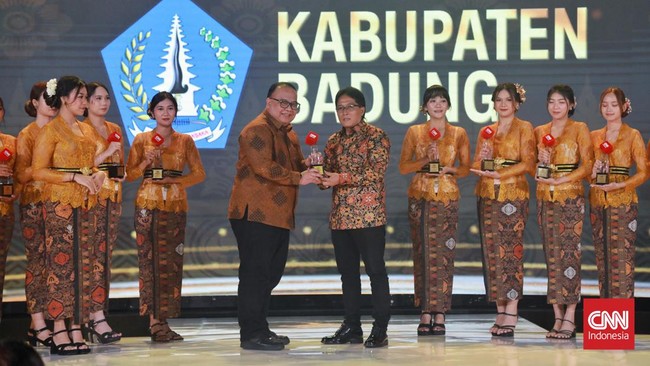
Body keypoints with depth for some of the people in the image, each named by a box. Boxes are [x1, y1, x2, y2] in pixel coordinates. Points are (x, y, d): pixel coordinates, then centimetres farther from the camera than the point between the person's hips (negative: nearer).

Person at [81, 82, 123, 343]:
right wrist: (106, 154, -15)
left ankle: (92, 317, 8)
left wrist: (121, 174, 4)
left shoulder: (115, 130, 17)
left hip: (113, 197, 7)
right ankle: (99, 320, -16)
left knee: (106, 256, 5)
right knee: (96, 257, -13)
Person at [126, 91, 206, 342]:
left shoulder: (185, 141, 10)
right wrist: (146, 162, -12)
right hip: (148, 205, -2)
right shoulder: (142, 140, 7)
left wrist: (173, 181, -7)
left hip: (176, 206, 2)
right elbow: (130, 174, 6)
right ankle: (155, 320, -7)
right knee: (150, 260, -6)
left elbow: (199, 174, 7)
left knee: (171, 261, -1)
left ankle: (161, 320, 3)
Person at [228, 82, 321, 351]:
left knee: (270, 273, 13)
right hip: (255, 215, -10)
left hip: (279, 216, 10)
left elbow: (296, 164, 24)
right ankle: (251, 335, -5)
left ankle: (260, 330, 22)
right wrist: (298, 178, -20)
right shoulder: (258, 129, -10)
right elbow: (264, 167, -21)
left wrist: (309, 166, 2)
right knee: (255, 273, -8)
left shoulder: (289, 134, 22)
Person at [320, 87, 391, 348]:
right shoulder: (334, 141, 15)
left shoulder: (376, 137, -3)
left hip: (369, 215, -6)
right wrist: (317, 169, -7)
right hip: (340, 216, 6)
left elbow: (376, 173, -14)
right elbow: (328, 177, 15)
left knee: (375, 270, -4)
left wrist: (342, 178, -22)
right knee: (347, 272, 9)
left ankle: (380, 329, -1)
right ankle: (352, 327, 16)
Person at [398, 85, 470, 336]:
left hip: (447, 197, 0)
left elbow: (466, 168, 10)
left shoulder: (459, 134, 9)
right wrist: (426, 160, -10)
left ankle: (440, 315, -1)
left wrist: (449, 169, -9)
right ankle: (425, 314, 1)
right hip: (420, 197, 0)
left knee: (443, 254, -4)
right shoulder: (414, 132, 8)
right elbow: (403, 167, 5)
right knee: (423, 253, -2)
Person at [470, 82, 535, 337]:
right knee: (492, 252, 2)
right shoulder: (486, 131, 16)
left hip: (513, 195, -5)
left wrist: (499, 174, -17)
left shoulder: (524, 128, 2)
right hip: (487, 196, 5)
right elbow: (476, 165, 16)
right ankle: (500, 311, 6)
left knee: (511, 251, -9)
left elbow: (527, 163, -7)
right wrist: (482, 163, -7)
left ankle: (511, 314, -8)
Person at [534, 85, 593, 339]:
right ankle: (558, 318, 5)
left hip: (570, 197, -5)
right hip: (545, 198, 5)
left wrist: (561, 180, -16)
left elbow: (587, 165, -5)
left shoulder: (579, 129, 1)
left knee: (569, 254, -9)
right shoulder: (539, 132, 14)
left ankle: (569, 318, -9)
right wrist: (541, 163, -4)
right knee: (552, 256, 3)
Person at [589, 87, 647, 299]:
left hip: (623, 202, -4)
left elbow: (643, 172, -4)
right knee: (602, 256, 6)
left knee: (622, 256, -7)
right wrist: (593, 173, -6)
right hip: (597, 202, 5)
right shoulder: (594, 136, 12)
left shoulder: (633, 135, -1)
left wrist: (620, 185, -18)